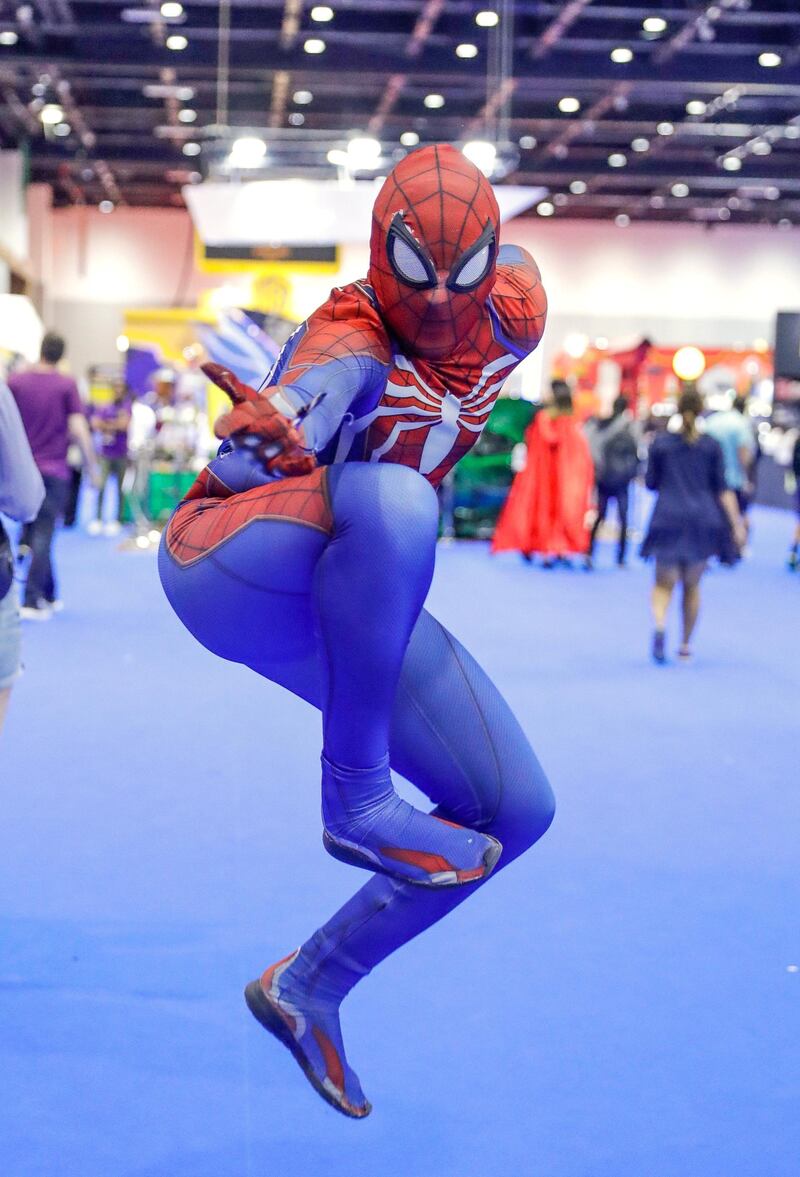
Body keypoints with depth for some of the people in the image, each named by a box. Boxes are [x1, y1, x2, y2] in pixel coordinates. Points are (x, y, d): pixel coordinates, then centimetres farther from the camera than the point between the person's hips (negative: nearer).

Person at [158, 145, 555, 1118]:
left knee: (516, 810, 3)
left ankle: (310, 985, 15)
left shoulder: (512, 316, -5)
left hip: (338, 607, 7)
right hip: (230, 567, -7)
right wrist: (269, 435, -63)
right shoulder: (353, 344, -24)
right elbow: (262, 444, -39)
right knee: (394, 501, -41)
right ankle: (354, 798, -28)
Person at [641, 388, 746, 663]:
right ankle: (685, 645, 18)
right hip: (702, 520, 1)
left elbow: (651, 483, 6)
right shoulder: (712, 446, 2)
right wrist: (737, 524, 0)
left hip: (668, 519, -1)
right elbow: (722, 489, -1)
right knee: (692, 586, 14)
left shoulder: (660, 443, 2)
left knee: (664, 583, 4)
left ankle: (659, 623, -28)